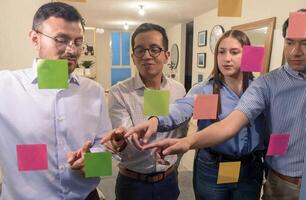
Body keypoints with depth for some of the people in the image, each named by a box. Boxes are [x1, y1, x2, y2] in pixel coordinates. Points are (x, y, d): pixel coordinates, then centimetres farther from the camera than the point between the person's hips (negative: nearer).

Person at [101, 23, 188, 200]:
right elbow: (127, 147, -22)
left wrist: (172, 165, 12)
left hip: (169, 180, 3)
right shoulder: (119, 92, -17)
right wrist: (121, 143, -42)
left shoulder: (179, 90, -5)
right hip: (132, 182, -3)